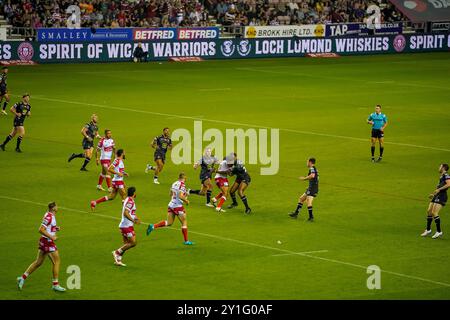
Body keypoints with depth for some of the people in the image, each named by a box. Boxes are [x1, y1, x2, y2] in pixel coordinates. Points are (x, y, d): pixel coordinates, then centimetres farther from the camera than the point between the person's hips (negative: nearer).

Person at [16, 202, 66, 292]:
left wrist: (56, 228, 9)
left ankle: (23, 278, 16)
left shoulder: (50, 215, 9)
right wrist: (51, 237, -22)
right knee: (57, 261, -2)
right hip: (47, 241, -10)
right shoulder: (49, 217, -20)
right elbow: (41, 230, -25)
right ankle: (55, 284, 3)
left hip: (43, 241, 10)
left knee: (38, 262, 14)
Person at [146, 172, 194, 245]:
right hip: (178, 206, -7)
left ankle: (153, 226, -3)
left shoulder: (174, 183, 9)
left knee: (169, 222, 12)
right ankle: (186, 241, 8)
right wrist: (186, 201, -8)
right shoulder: (182, 185, -15)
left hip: (171, 205, 7)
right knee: (184, 222, 5)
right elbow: (180, 196, -24)